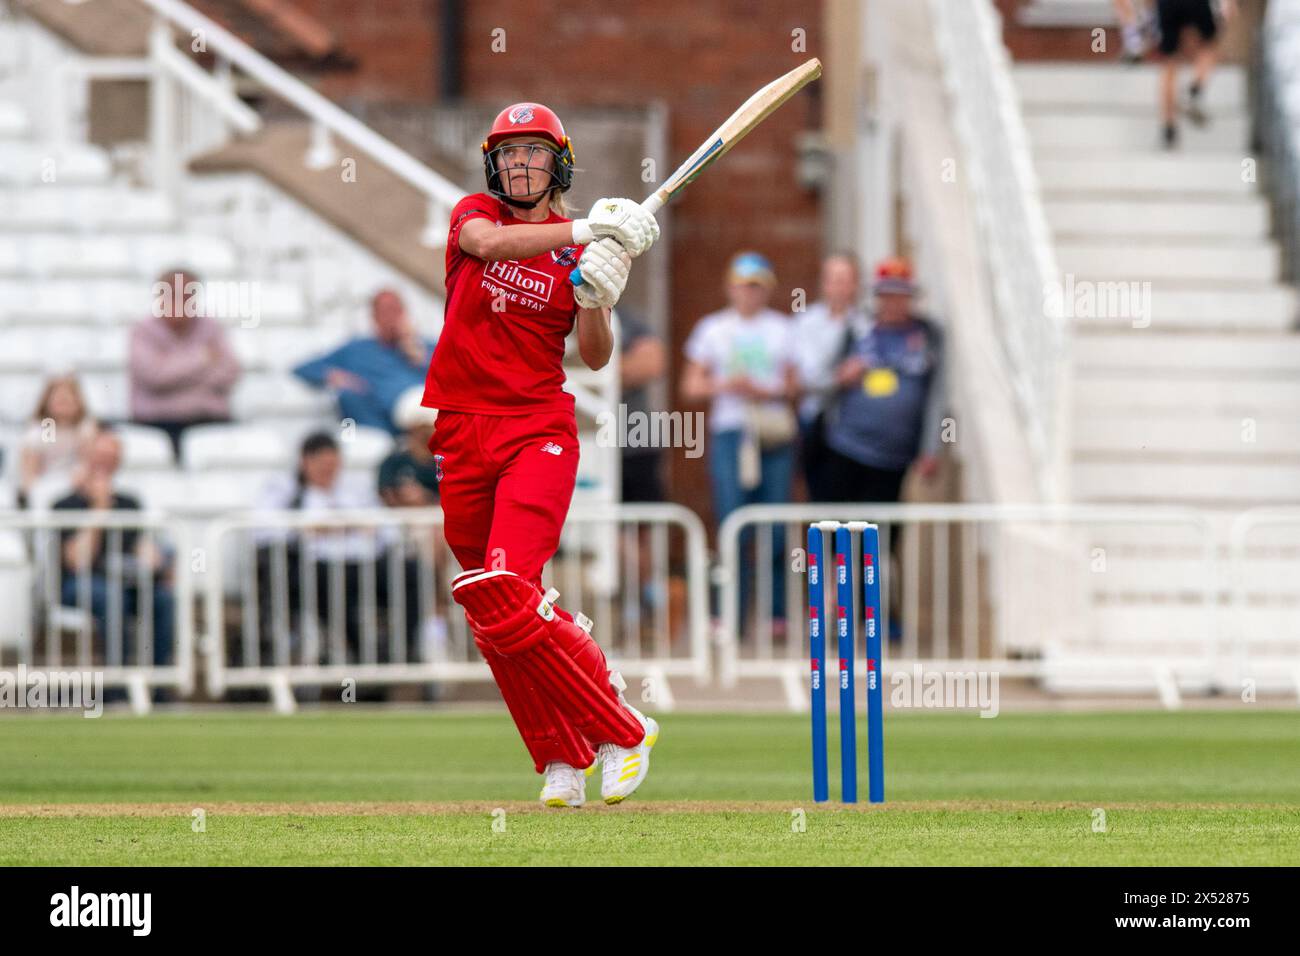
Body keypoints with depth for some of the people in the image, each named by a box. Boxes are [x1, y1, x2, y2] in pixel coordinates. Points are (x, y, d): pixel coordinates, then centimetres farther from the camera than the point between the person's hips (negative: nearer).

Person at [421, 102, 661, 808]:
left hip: (539, 432, -3)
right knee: (494, 618, 3)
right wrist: (583, 230, -27)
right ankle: (562, 761, 15)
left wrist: (597, 298, -22)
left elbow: (596, 358, -3)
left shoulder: (579, 250, 6)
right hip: (463, 431, 3)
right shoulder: (473, 216, 7)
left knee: (505, 594, -20)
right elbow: (488, 242, -19)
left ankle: (621, 732, -10)